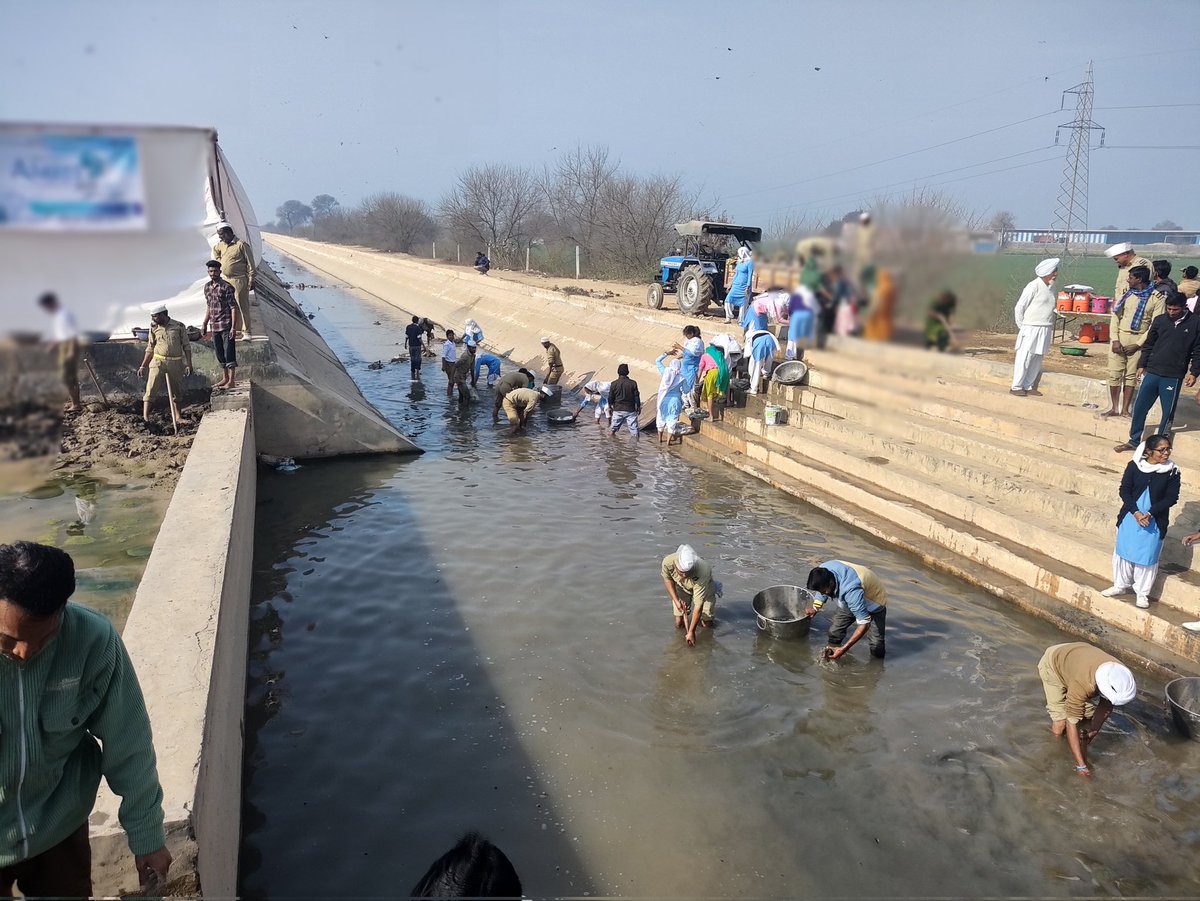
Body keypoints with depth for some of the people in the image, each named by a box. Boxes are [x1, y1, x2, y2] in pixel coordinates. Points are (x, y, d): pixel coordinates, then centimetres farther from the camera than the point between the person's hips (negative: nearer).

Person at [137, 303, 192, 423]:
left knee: (175, 391, 11)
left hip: (176, 364, 0)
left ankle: (178, 417, 22)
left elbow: (186, 346, 3)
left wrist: (188, 364, -4)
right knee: (151, 389, -10)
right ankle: (145, 417, -13)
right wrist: (143, 366, 10)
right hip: (158, 363, 0)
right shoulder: (154, 328, 6)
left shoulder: (179, 326, 0)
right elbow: (150, 349, 13)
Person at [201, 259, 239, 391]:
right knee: (219, 354, 13)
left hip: (226, 325, -7)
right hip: (214, 326, 7)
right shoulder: (207, 286, 10)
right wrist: (205, 324, 19)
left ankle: (231, 381, 1)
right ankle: (225, 379, 23)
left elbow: (233, 307, -12)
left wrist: (233, 327, -18)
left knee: (229, 354, -4)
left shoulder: (226, 287, -11)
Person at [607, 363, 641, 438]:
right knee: (633, 426, 3)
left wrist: (610, 406, 18)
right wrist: (638, 407, 10)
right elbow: (637, 397, -3)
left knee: (615, 424, 17)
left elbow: (610, 397, 1)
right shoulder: (633, 383, -8)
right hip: (630, 410, -1)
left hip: (618, 410, 1)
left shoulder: (614, 384, -7)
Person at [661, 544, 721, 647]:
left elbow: (698, 605, -37)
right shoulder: (667, 562, -36)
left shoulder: (702, 574, -44)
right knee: (679, 624, -2)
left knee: (707, 624, 0)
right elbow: (667, 578, -10)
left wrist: (691, 632, -33)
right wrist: (676, 600, -18)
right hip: (682, 589, 2)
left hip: (704, 588, -2)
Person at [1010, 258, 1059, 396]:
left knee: (1037, 360, 9)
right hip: (1031, 329, -8)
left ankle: (1028, 386, 16)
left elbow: (1049, 310, 19)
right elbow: (1019, 307, -11)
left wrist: (1051, 329, 12)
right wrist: (1021, 326, -6)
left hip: (1045, 331, 8)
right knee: (1024, 359, -4)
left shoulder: (1049, 288, 12)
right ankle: (1016, 387, 1)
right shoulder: (1034, 286, -11)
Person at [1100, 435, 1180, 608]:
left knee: (1146, 557, 5)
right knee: (1124, 552, 12)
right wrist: (1136, 512, -16)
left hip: (1154, 522, -1)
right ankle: (1121, 585, 30)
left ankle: (1142, 592, 21)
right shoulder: (1134, 466, -8)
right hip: (1130, 518, 1)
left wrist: (1149, 514, -17)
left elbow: (1171, 498, -8)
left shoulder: (1172, 471, -8)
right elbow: (1124, 491, -5)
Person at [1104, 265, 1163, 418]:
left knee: (1131, 375, 2)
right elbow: (1115, 317, 4)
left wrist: (1137, 344, -12)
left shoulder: (1157, 298, -5)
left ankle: (1125, 410, 8)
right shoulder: (1125, 293, 7)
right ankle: (1114, 408, 10)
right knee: (1114, 374, 1)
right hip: (1119, 338, 3)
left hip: (1138, 340, -3)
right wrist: (1115, 340, -7)